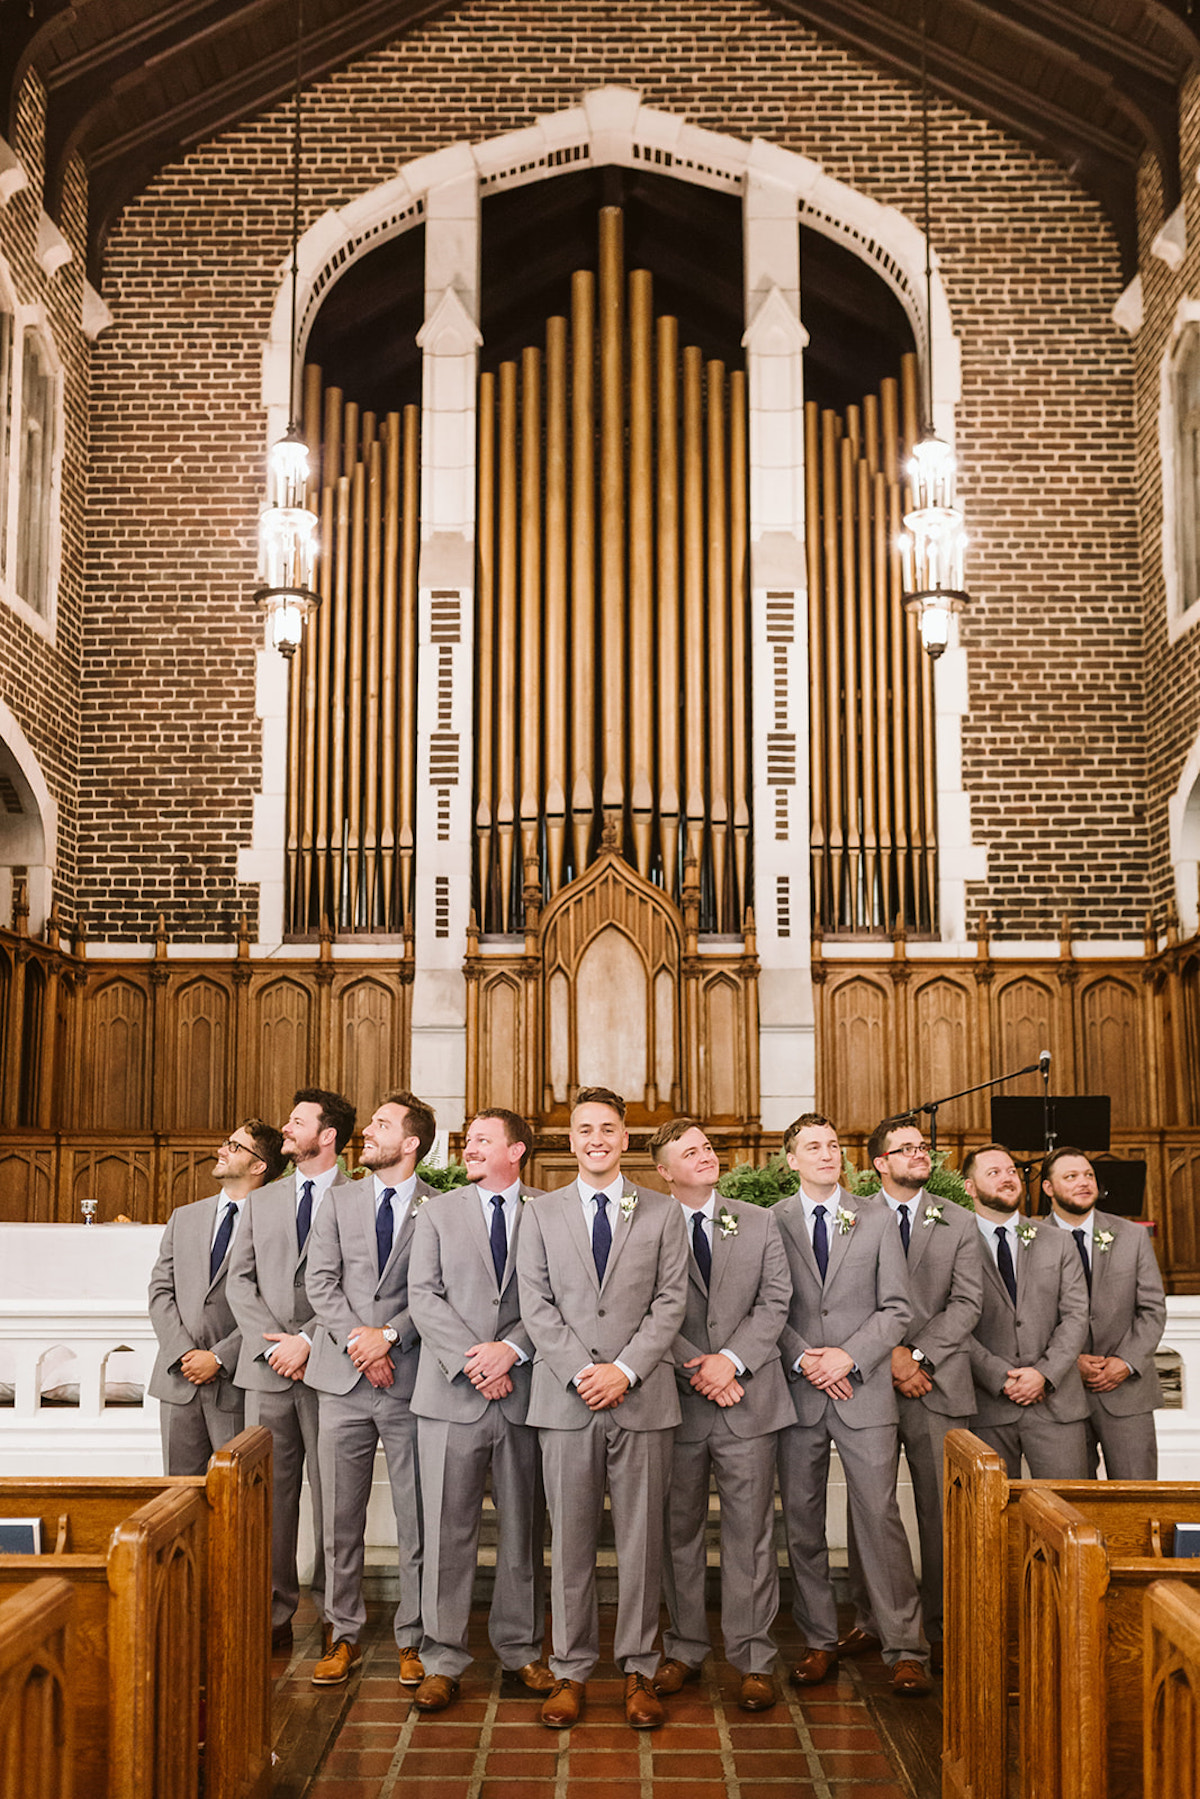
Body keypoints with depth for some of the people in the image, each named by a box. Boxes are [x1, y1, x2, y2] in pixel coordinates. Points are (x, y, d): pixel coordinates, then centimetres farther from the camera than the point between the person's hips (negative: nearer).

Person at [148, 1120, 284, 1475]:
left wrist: (219, 1358, -12)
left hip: (236, 1384, -5)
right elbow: (160, 1290, 8)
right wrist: (183, 1353, -4)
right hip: (178, 1382, 5)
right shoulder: (184, 1218, 14)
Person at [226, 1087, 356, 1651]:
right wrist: (270, 1341, -4)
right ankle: (273, 1613, 14)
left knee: (331, 1493, 0)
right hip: (267, 1367, 4)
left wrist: (307, 1340, -13)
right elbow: (239, 1278, 10)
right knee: (270, 1493, 6)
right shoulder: (262, 1201, 16)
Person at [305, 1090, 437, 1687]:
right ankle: (344, 1635, 20)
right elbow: (321, 1281, 4)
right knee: (340, 1517, 8)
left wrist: (390, 1335, -13)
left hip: (411, 1379, -3)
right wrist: (357, 1343, -8)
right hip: (344, 1378, 3)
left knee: (417, 1519, 3)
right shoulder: (339, 1202, 10)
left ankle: (413, 1640, 14)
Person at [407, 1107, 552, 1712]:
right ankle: (442, 1661, 13)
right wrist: (470, 1361, -11)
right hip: (452, 1393, 0)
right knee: (447, 1531, 3)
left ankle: (521, 1649, 23)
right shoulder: (438, 1211, 9)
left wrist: (511, 1349, -16)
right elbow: (423, 1295, 0)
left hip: (524, 1392, 0)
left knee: (525, 1528, 9)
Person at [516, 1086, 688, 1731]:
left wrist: (625, 1369, -11)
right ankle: (570, 1670, 15)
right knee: (570, 1538, 5)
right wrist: (580, 1372, -10)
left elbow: (671, 1301, 1)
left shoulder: (662, 1213, 7)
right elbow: (536, 1305, 2)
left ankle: (639, 1670, 15)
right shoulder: (541, 1214, 9)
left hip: (642, 1396, 0)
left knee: (641, 1538, 4)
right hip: (566, 1398, 0)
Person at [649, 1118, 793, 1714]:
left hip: (748, 1399, 1)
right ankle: (684, 1648, 23)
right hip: (676, 1400, -1)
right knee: (679, 1530, 10)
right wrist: (696, 1369, -14)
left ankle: (753, 1658, 11)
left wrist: (731, 1360, -11)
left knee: (750, 1531, 3)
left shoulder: (758, 1224, 7)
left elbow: (774, 1302, 1)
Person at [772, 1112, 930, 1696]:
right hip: (797, 1393, 1)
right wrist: (801, 1358, -12)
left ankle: (904, 1649, 6)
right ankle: (819, 1642, 18)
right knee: (801, 1522, 6)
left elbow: (897, 1309, 3)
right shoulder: (771, 1223, 5)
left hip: (864, 1391, -1)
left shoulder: (876, 1220, 7)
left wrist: (850, 1356, -9)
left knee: (880, 1518, -3)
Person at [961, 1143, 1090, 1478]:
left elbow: (1075, 1315, 4)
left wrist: (1045, 1374, -9)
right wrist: (1000, 1377, -13)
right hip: (986, 1409, -2)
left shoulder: (1058, 1243, 12)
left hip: (1056, 1403, 2)